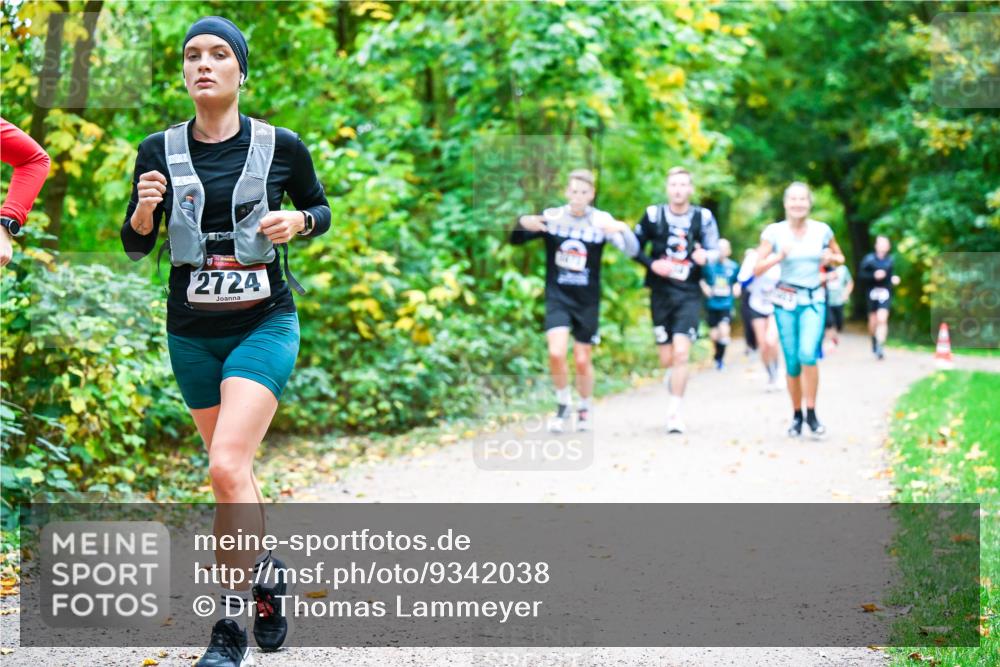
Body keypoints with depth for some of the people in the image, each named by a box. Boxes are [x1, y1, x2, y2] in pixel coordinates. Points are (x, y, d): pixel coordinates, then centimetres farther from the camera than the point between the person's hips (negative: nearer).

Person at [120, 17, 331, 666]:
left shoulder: (281, 146, -5)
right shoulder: (160, 150, -1)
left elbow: (321, 210, 11)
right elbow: (136, 245, 6)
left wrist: (298, 221, -12)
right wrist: (144, 206, -16)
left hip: (264, 325, -3)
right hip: (192, 332, 4)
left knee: (227, 467, -19)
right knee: (233, 472, 14)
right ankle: (266, 572, 39)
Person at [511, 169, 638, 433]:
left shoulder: (601, 221, -6)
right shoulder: (552, 217, -3)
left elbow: (632, 251, -14)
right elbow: (516, 240, 2)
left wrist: (623, 229, -34)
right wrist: (522, 223, -21)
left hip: (587, 302, 0)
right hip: (557, 297, 0)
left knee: (583, 361, 5)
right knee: (556, 353, -17)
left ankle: (585, 408, 31)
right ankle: (563, 404, 7)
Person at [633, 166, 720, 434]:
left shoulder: (703, 217, -2)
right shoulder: (654, 214, 0)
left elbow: (715, 251, 5)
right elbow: (635, 246, 7)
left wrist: (705, 257, -19)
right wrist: (652, 264, -12)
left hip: (689, 294, -2)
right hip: (661, 293, 2)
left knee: (681, 353, -16)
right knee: (666, 359, 6)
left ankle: (675, 412, -7)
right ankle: (675, 376, 43)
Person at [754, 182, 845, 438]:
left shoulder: (822, 230, 1)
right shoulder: (774, 232, -3)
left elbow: (840, 259, 17)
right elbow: (757, 269, -5)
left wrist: (832, 257, -6)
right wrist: (779, 256, -21)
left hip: (814, 301, 0)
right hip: (785, 301, 0)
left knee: (808, 354, -21)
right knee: (792, 362, 1)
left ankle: (811, 412, -9)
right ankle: (796, 415, 18)